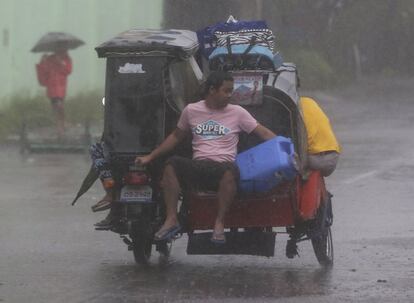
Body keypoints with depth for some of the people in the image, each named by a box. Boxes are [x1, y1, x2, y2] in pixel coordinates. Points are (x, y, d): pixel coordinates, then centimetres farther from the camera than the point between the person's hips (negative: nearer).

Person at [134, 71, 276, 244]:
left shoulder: (237, 113, 10)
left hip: (223, 166, -2)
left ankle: (219, 223, -28)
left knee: (230, 171, -39)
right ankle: (171, 220, -28)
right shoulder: (191, 110, 14)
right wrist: (150, 157, 20)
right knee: (172, 164, -29)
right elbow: (176, 137, 24)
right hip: (198, 167, 2)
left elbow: (264, 133, 8)